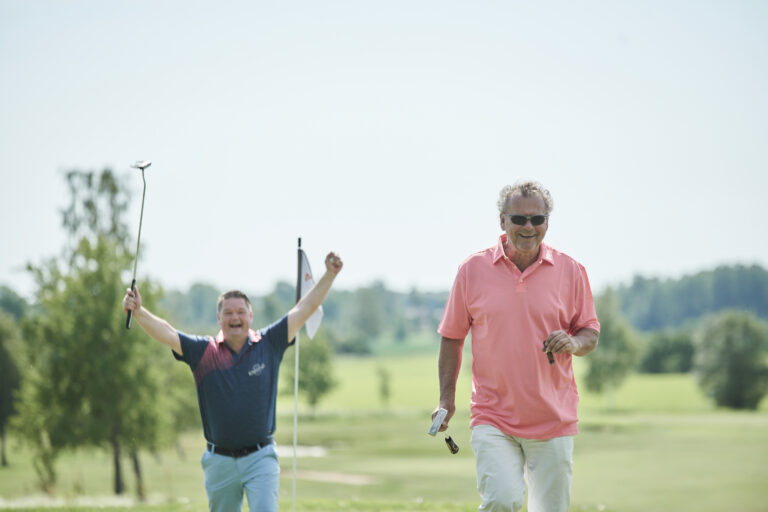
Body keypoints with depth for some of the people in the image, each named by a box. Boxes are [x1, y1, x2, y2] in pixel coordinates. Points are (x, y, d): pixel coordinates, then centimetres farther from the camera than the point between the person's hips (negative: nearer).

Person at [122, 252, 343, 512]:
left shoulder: (269, 344, 2)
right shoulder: (203, 351, 2)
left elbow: (304, 310, 1)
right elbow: (166, 333, -7)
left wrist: (329, 275, -6)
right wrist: (139, 312, -23)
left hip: (260, 458, -1)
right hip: (219, 460, 1)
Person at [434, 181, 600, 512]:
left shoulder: (570, 271, 3)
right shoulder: (472, 270, 1)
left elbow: (590, 333, 11)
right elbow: (452, 336, 9)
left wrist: (574, 343, -13)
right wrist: (447, 397, 2)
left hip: (554, 421, 1)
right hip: (493, 419, -1)